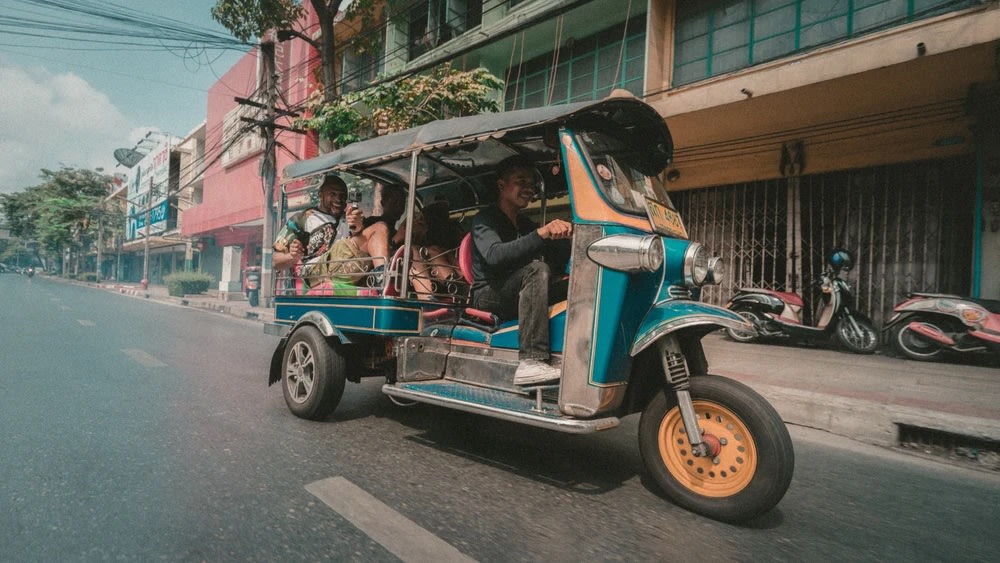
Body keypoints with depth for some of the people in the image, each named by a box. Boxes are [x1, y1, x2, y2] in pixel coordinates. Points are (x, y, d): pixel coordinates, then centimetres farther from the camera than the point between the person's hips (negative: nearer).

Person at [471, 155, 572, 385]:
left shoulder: (526, 225, 23)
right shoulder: (484, 220, 0)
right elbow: (493, 255, -22)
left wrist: (564, 234, -10)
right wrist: (541, 233, -32)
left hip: (518, 298, 6)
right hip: (487, 296, -6)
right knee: (536, 269, -34)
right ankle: (530, 362, -42)